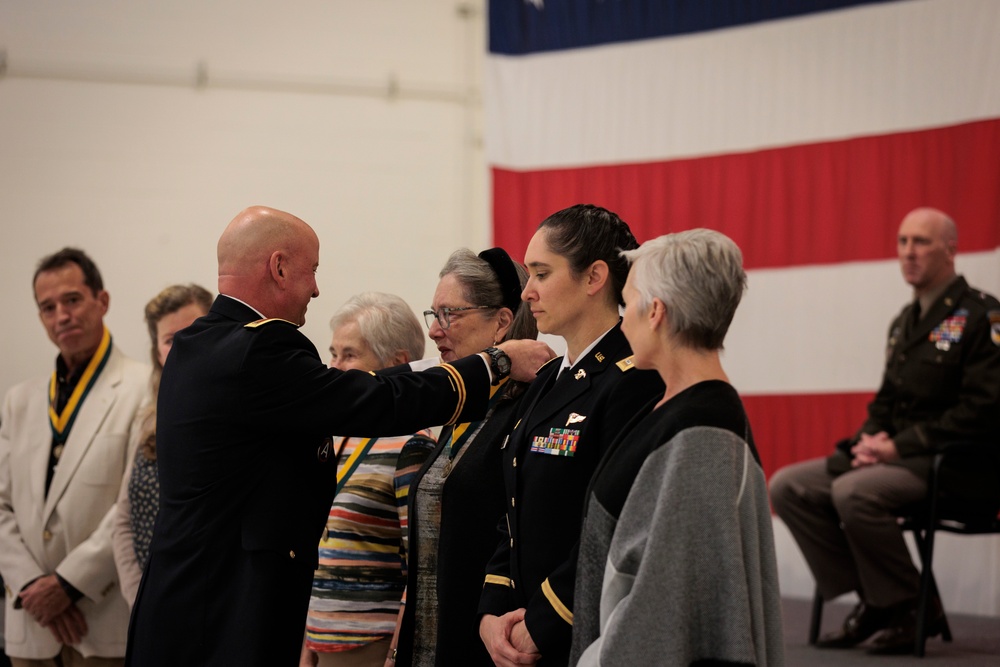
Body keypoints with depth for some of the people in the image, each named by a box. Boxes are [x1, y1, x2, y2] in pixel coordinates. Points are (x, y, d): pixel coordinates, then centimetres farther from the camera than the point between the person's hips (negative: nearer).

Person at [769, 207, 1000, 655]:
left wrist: (901, 445, -19)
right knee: (787, 486, -4)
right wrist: (870, 439, -1)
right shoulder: (905, 322, 17)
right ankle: (871, 601, -3)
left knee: (853, 492, -33)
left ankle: (910, 609, -14)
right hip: (901, 456, 9)